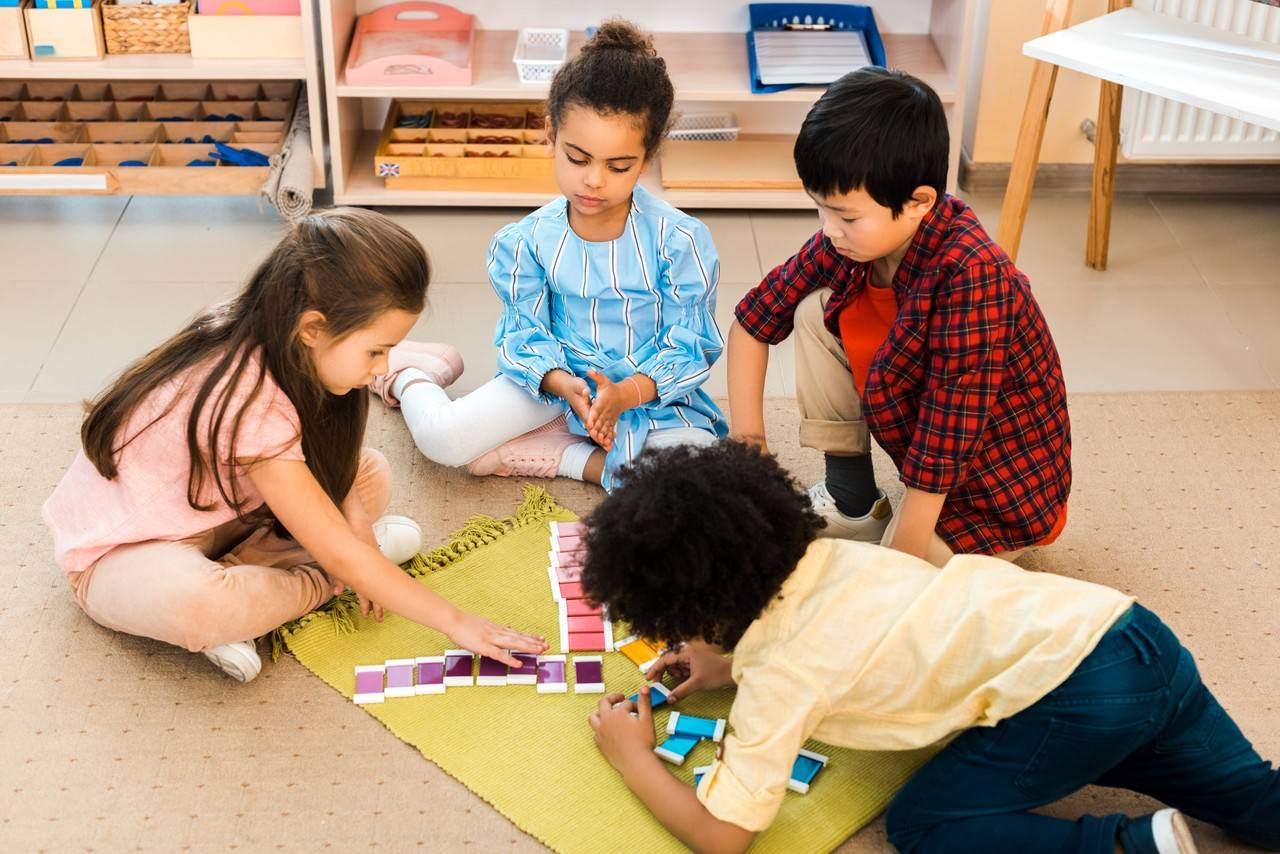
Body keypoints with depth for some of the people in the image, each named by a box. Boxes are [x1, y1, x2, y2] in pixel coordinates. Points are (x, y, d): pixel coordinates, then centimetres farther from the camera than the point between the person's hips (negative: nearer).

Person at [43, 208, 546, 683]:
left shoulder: (263, 343, -12)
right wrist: (454, 622, -24)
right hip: (123, 552, -9)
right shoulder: (251, 405, -35)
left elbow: (332, 464, 6)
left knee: (370, 475, 1)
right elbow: (342, 555, -30)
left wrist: (352, 511, -14)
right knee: (191, 603, -42)